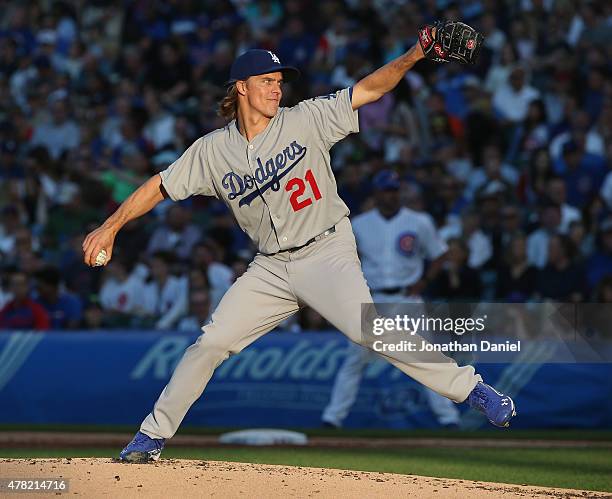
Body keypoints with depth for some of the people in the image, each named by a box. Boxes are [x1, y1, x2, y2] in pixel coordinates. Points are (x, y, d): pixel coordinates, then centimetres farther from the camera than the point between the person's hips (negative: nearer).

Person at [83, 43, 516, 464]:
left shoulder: (306, 120, -4)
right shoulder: (213, 150, 2)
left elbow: (370, 89, -10)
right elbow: (161, 186, 9)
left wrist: (414, 56, -25)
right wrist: (110, 227, 2)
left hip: (327, 255, -3)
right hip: (271, 268, 3)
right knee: (211, 342, -3)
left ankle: (471, 389, -19)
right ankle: (153, 435, 10)